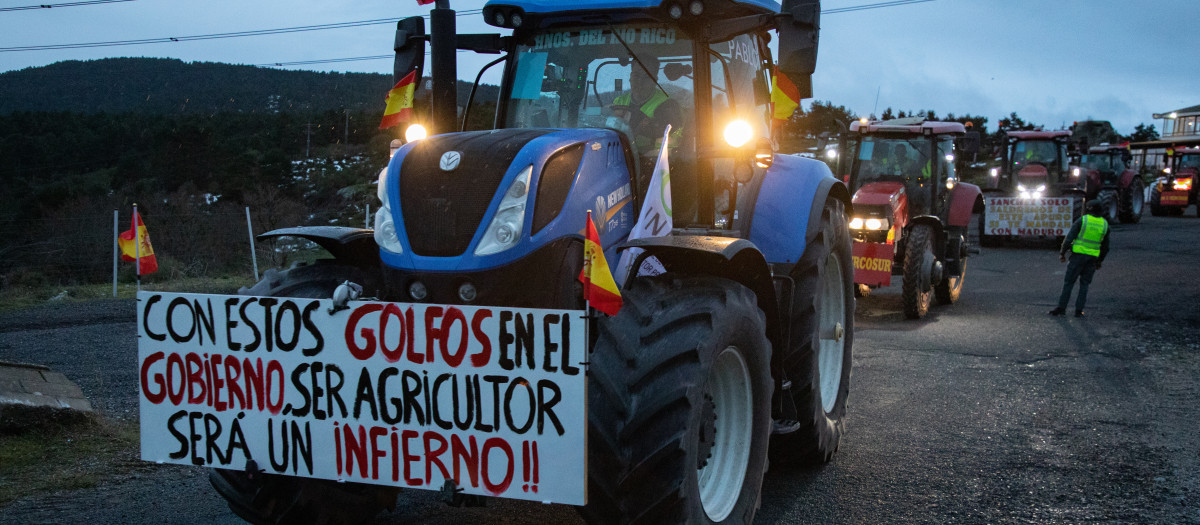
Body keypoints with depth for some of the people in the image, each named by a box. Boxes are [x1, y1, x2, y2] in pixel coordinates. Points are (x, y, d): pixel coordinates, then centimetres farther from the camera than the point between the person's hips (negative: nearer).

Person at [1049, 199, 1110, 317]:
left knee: (1069, 282, 3)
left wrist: (1062, 253, -2)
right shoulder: (1104, 224, 5)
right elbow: (1105, 246, 11)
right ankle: (1079, 310, 6)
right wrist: (1100, 261, 20)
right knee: (1084, 284, 10)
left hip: (1078, 255, -3)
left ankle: (1061, 307, 3)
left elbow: (1069, 238, -11)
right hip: (1093, 258, 3)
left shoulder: (1082, 220, -8)